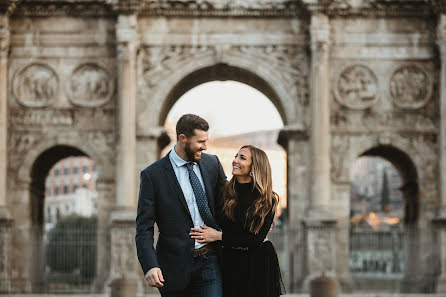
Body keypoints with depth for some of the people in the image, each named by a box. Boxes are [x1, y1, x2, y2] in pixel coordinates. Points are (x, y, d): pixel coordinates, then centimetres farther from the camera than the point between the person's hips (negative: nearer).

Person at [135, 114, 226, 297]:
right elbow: (144, 227, -9)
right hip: (176, 265, -2)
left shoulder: (212, 164, 6)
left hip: (210, 262, 3)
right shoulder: (153, 175, -7)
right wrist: (150, 266, -21)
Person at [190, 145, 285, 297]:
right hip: (231, 263, 2)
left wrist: (219, 236, -17)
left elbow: (256, 239, -14)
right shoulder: (224, 193, -1)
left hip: (259, 265, -2)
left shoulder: (268, 200, -8)